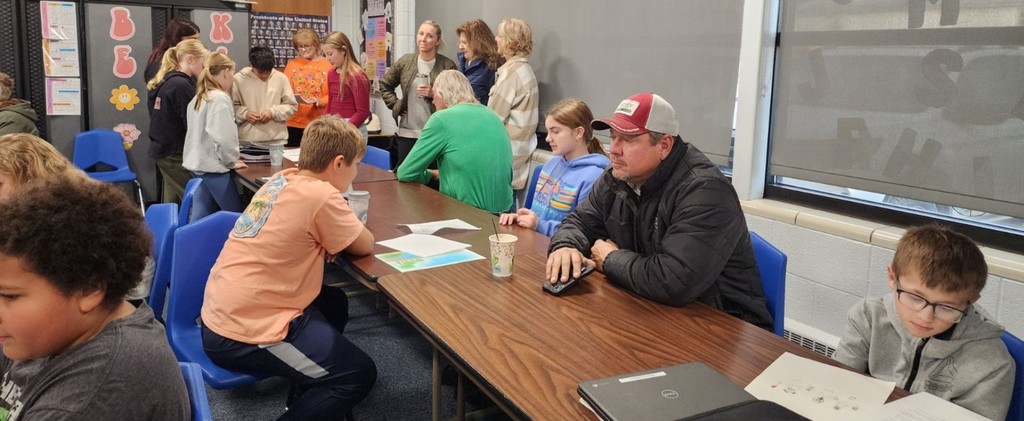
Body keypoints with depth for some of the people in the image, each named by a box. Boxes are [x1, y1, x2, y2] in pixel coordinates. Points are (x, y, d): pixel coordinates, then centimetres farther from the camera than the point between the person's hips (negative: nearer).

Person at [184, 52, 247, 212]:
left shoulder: (198, 97, 13)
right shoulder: (220, 98, -14)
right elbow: (224, 137, -21)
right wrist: (231, 161, -5)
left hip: (197, 164, 10)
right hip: (212, 167, -10)